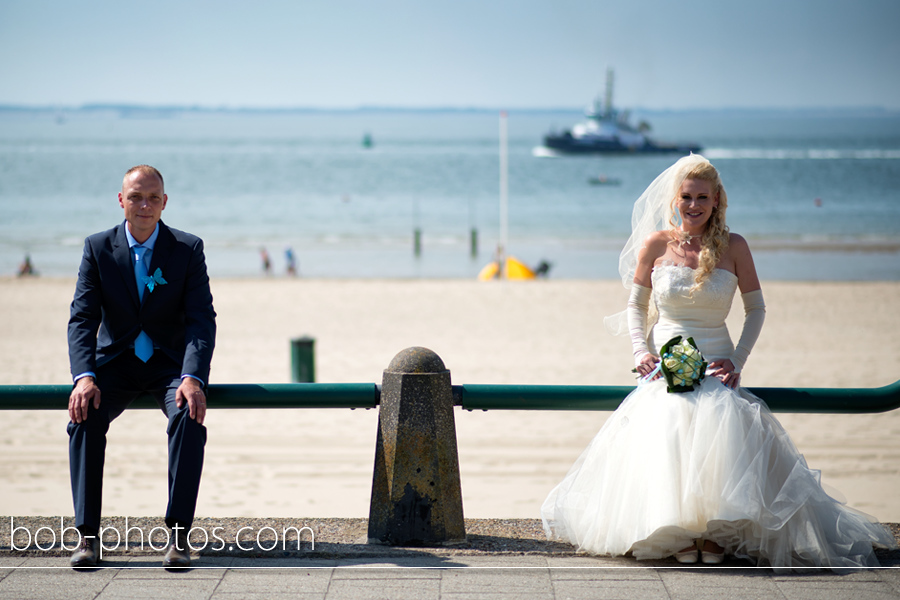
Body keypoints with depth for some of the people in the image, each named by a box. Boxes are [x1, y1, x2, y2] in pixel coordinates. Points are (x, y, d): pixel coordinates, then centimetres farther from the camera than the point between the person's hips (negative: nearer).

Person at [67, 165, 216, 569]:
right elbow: (82, 318, -6)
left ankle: (178, 535, -29)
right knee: (85, 415, -30)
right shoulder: (98, 248, -1)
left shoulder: (188, 249, -4)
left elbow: (203, 320, -11)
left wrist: (193, 379, -28)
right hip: (115, 362, 1)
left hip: (170, 362, -1)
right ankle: (88, 535, -26)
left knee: (189, 415, -33)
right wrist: (84, 377, -25)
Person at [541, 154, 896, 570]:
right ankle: (676, 533, -16)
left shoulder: (733, 247, 2)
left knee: (722, 427, -31)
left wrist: (738, 360, -2)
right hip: (664, 365, 0)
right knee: (665, 426, -31)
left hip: (715, 365, 0)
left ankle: (716, 534, -17)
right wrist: (641, 351, -2)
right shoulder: (655, 244, 4)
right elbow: (636, 305, 15)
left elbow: (756, 308, 10)